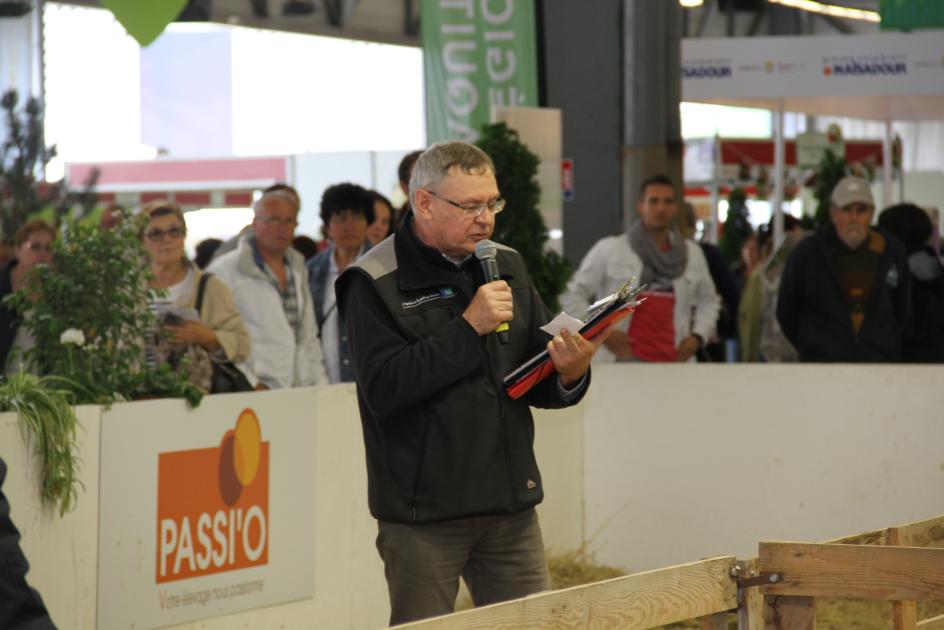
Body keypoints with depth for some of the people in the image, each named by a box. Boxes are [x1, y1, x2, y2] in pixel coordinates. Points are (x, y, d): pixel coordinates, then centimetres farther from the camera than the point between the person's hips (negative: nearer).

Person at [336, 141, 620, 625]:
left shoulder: (506, 266, 12)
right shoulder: (375, 283, -7)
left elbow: (537, 383, 14)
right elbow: (384, 388, -20)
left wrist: (568, 374, -10)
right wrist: (468, 327, -20)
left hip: (511, 504, 5)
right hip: (423, 509, -5)